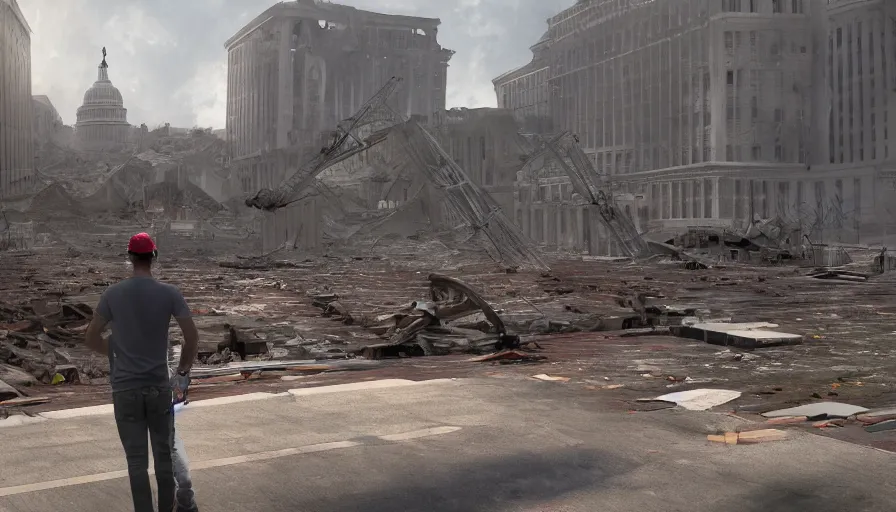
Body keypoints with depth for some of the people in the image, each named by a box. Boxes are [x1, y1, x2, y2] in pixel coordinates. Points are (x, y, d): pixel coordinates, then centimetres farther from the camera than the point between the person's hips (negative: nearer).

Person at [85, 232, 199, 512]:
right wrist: (183, 372, 8)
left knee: (137, 460, 4)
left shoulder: (112, 294, -3)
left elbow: (91, 338, 5)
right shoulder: (170, 293, -5)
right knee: (164, 454, 13)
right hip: (159, 387, 0)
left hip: (125, 389, 0)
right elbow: (192, 337, -7)